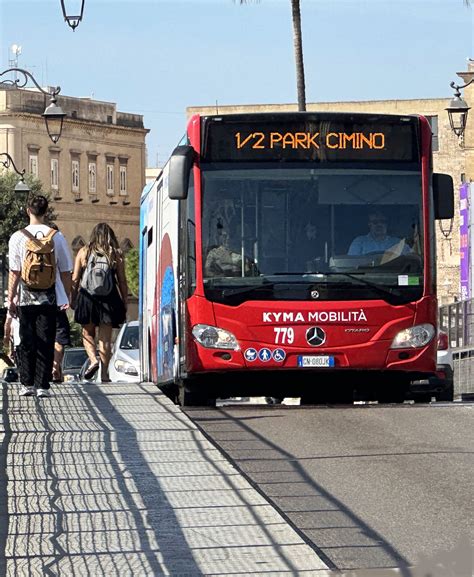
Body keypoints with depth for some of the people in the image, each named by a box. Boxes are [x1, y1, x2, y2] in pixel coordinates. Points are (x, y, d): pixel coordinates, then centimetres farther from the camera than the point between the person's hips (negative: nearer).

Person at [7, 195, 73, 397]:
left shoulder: (18, 237, -6)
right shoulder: (57, 237, -2)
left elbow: (14, 272, -6)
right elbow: (65, 272, 1)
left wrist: (11, 299, 0)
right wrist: (67, 296, 12)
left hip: (26, 298, 0)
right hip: (50, 298, 0)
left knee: (27, 342, 9)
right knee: (46, 342, 3)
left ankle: (27, 384, 10)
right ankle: (42, 385, 1)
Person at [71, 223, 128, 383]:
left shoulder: (84, 252, 5)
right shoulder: (116, 254, 3)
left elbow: (75, 279, 4)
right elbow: (122, 281, 2)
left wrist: (73, 298, 13)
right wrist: (124, 303, 9)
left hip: (87, 297, 0)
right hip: (109, 299, 0)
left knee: (88, 333, 16)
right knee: (106, 338, 4)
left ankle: (93, 359, -8)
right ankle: (104, 373, 1)